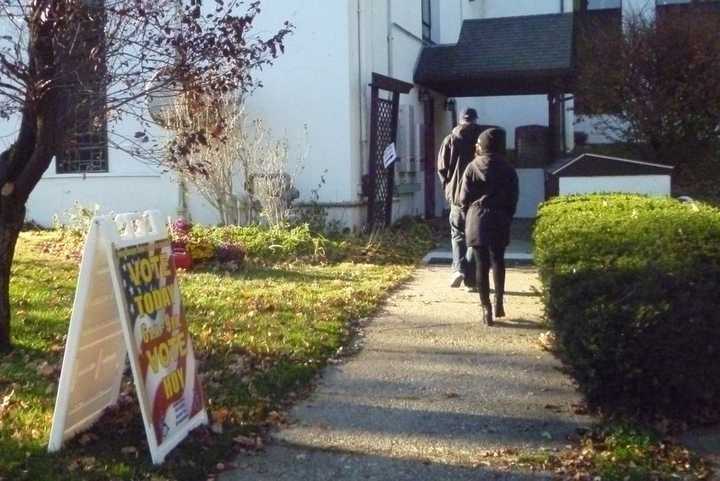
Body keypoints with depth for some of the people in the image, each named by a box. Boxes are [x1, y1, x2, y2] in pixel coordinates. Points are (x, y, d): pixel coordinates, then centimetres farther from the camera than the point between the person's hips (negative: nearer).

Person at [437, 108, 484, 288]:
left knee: (458, 233, 9)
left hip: (457, 194, 0)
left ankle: (459, 268, -12)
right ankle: (472, 278, 9)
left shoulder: (450, 139, 0)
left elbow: (442, 168, -1)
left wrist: (448, 187, 12)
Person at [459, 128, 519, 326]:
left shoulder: (473, 167, -3)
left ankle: (486, 309, 0)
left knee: (482, 265, 1)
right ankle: (499, 302, 19)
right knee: (498, 261, 17)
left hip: (477, 220, -2)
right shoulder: (508, 170, 2)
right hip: (500, 221, 2)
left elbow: (464, 199, -2)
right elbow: (513, 199, 3)